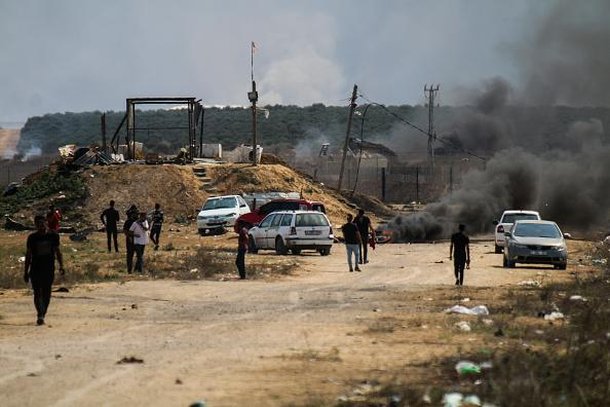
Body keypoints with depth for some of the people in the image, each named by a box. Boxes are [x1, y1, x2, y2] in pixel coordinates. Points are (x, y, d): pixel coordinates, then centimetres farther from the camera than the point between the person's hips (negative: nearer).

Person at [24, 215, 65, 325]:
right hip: (35, 269, -1)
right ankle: (40, 315, -20)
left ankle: (42, 315, 15)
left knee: (46, 294, 3)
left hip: (49, 269, 1)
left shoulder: (53, 236, 4)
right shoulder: (32, 238, 3)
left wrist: (61, 266, 0)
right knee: (37, 293, -11)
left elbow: (57, 252, 11)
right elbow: (28, 255, 8)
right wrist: (26, 272, 7)